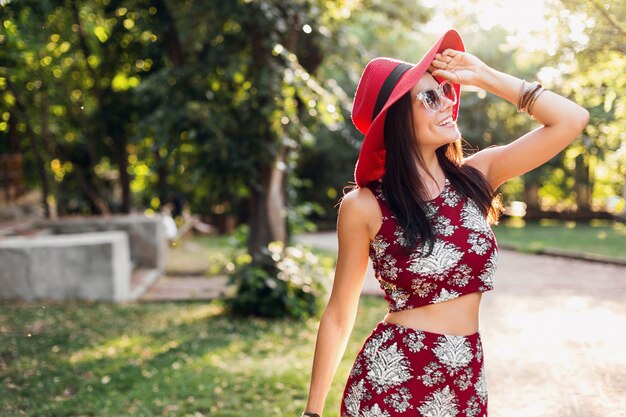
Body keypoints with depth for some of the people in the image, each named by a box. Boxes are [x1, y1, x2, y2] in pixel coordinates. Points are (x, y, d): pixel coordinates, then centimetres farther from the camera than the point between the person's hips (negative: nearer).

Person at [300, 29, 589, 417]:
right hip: (389, 382, -4)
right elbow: (339, 315, -4)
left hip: (468, 383, 5)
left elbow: (573, 119, -3)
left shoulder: (475, 176, -1)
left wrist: (483, 76, -4)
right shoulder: (365, 206, -11)